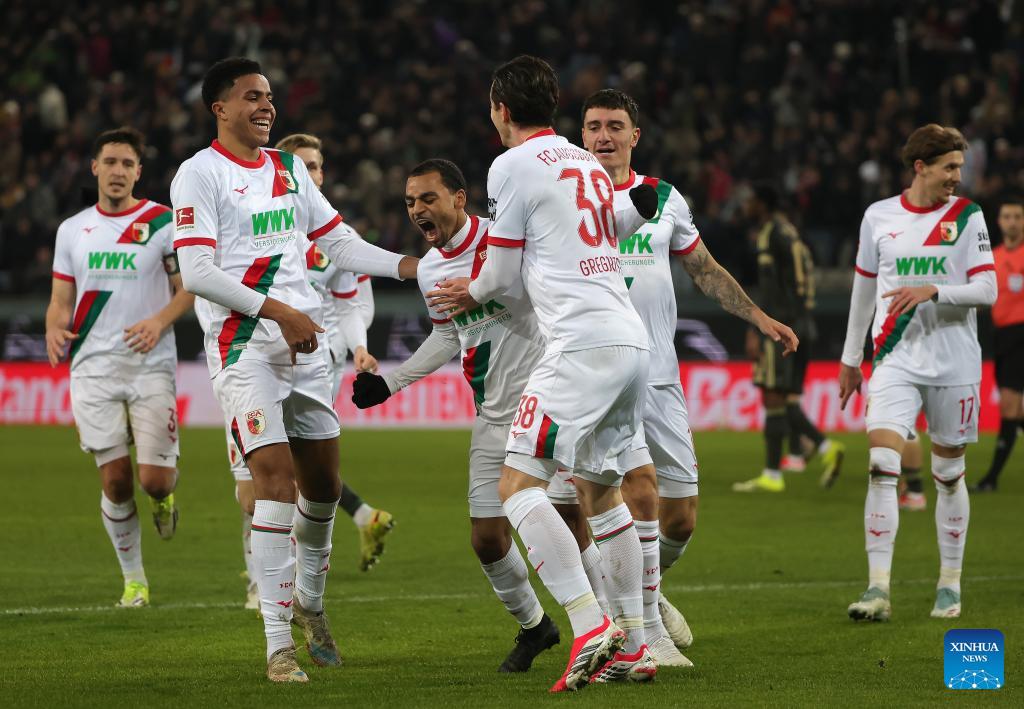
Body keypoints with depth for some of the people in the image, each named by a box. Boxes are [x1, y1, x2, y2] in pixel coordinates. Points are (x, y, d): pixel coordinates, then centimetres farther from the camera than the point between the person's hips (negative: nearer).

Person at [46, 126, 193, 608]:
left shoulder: (163, 222, 0)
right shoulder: (71, 230, 10)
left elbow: (190, 288, 2)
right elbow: (61, 300, 14)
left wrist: (160, 320, -17)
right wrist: (55, 330, -8)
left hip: (151, 368, -2)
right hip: (93, 369, 2)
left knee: (154, 479, -10)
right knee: (115, 481, -2)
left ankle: (165, 496, 28)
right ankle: (134, 580, 13)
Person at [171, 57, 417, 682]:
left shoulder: (289, 168, 16)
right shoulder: (200, 174, -6)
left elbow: (338, 243, 21)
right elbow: (197, 273, -14)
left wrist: (413, 266, 9)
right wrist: (277, 310, -19)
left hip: (306, 343, 7)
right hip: (244, 347, -7)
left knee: (323, 484, 12)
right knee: (276, 481, -16)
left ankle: (309, 601, 38)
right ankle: (279, 644, -13)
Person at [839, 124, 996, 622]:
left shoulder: (966, 216, -1)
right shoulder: (878, 216, 5)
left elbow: (987, 290, -6)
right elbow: (864, 287, 16)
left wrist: (932, 290, -22)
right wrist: (850, 358, 20)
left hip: (954, 365, -1)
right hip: (895, 361, 1)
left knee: (949, 474, 7)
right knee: (881, 465, -15)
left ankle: (949, 586, 21)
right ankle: (878, 589, -16)